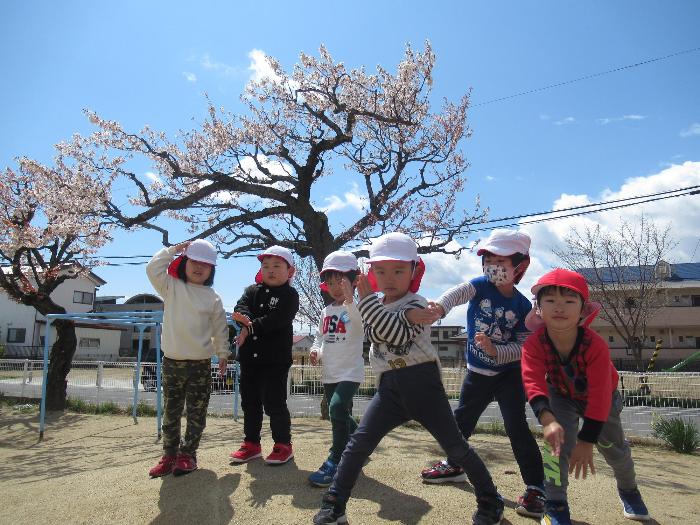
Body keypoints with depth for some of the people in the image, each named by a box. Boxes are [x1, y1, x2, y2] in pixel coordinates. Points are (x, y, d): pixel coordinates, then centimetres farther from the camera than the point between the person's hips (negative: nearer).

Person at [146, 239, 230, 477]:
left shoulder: (213, 298, 2)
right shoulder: (171, 288, 2)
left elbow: (220, 328, 7)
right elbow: (153, 269, -10)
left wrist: (223, 353, 7)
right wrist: (172, 250, -7)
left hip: (200, 364, 0)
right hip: (172, 361, 1)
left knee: (196, 413, 6)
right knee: (171, 412, 10)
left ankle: (187, 454, 19)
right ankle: (169, 455, 21)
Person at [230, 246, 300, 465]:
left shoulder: (290, 295, -3)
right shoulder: (252, 291, 13)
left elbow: (276, 319, -18)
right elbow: (240, 307, -5)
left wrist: (251, 327, -19)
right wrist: (247, 321, -26)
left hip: (275, 358, -6)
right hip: (249, 357, 6)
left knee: (274, 402, -2)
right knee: (249, 401, 13)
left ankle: (283, 445, 14)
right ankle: (251, 443, 28)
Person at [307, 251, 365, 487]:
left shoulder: (356, 308, -12)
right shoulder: (326, 311, 9)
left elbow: (362, 321, -35)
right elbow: (320, 336, 19)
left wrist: (349, 300, -50)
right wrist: (315, 350, -1)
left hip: (350, 372, -7)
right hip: (329, 373, 8)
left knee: (337, 408, -25)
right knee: (341, 416, 19)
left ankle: (336, 461, -12)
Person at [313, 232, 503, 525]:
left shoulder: (416, 304, -7)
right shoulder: (374, 308, 10)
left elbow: (398, 335, -25)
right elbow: (376, 334, -11)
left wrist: (367, 299, -23)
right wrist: (406, 317, -27)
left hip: (421, 382, -4)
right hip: (389, 386, 4)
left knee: (454, 445, 3)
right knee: (359, 441, -5)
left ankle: (490, 501, 22)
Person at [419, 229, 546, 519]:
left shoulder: (523, 306, -14)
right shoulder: (480, 286, -12)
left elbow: (523, 347, -16)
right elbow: (457, 293, -34)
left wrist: (494, 350, -33)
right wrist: (439, 307, -56)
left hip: (509, 373, -3)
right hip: (477, 373, 3)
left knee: (516, 426, -13)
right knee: (462, 419, 18)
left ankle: (536, 487, 1)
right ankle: (454, 465, 41)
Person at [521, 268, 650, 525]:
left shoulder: (595, 345, -39)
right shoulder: (534, 344, -34)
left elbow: (599, 396, -35)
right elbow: (534, 382, -42)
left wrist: (587, 440, -34)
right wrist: (547, 419, -59)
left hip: (602, 398, 0)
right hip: (561, 396, 0)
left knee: (614, 448, 13)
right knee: (558, 442, -19)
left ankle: (628, 490, 46)